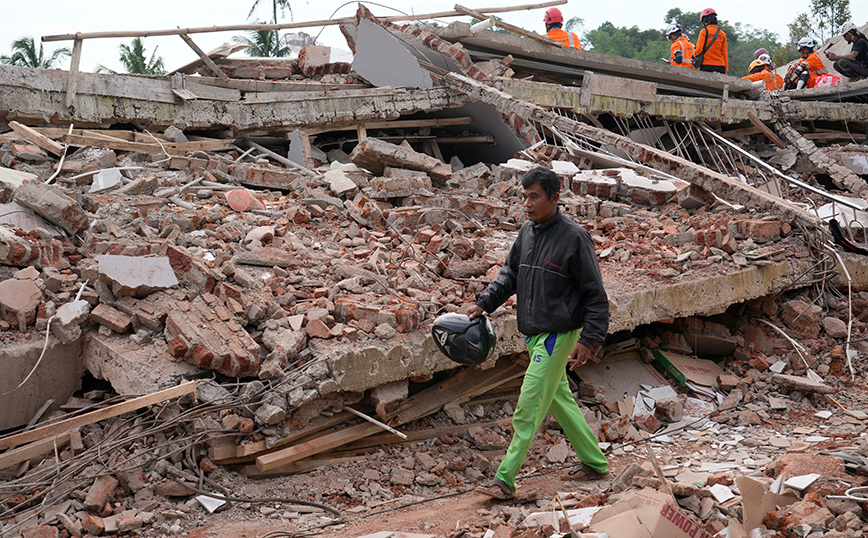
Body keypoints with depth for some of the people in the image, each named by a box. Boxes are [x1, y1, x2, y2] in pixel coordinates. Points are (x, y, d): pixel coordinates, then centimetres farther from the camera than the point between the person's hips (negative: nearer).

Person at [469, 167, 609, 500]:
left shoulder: (574, 237, -14)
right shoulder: (527, 232, 7)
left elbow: (595, 295, -11)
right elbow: (510, 274, 18)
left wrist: (588, 340, -15)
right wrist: (484, 303, 4)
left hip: (557, 335, -8)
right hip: (534, 335, 8)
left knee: (529, 406, -8)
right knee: (560, 400, 16)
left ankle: (505, 478, -5)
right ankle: (595, 463, 30)